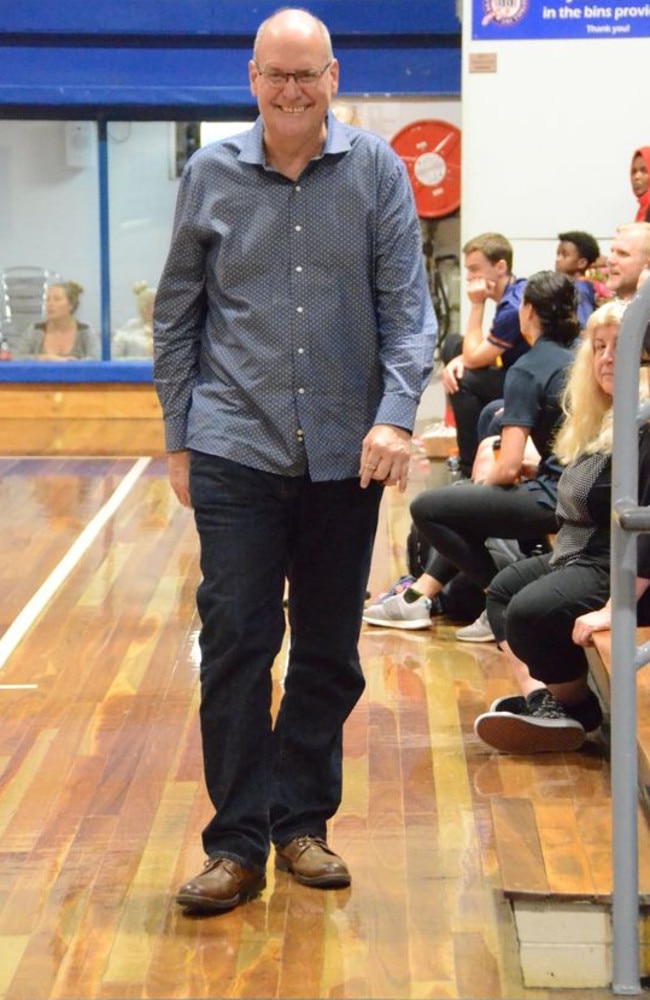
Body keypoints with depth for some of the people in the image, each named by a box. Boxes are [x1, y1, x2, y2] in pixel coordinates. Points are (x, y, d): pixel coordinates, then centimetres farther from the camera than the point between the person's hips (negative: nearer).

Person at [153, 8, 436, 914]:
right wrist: (178, 438, 7)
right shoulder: (211, 175, 2)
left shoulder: (376, 169, 0)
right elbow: (176, 317, 8)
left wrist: (396, 416, -15)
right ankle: (237, 843, 7)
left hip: (345, 453, 1)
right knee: (236, 643, -3)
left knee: (330, 652, 9)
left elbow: (407, 306, -2)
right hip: (236, 448, -1)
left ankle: (301, 824, 24)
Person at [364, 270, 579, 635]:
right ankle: (418, 598, 24)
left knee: (427, 508, -3)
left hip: (554, 502, -9)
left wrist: (485, 478, 7)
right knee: (463, 501, 27)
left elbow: (508, 467, -14)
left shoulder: (528, 369, -11)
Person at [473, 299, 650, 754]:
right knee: (504, 588, 16)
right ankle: (539, 699, -6)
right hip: (583, 555, 12)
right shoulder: (603, 419, 14)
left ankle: (578, 709, 1)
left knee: (531, 611, -25)